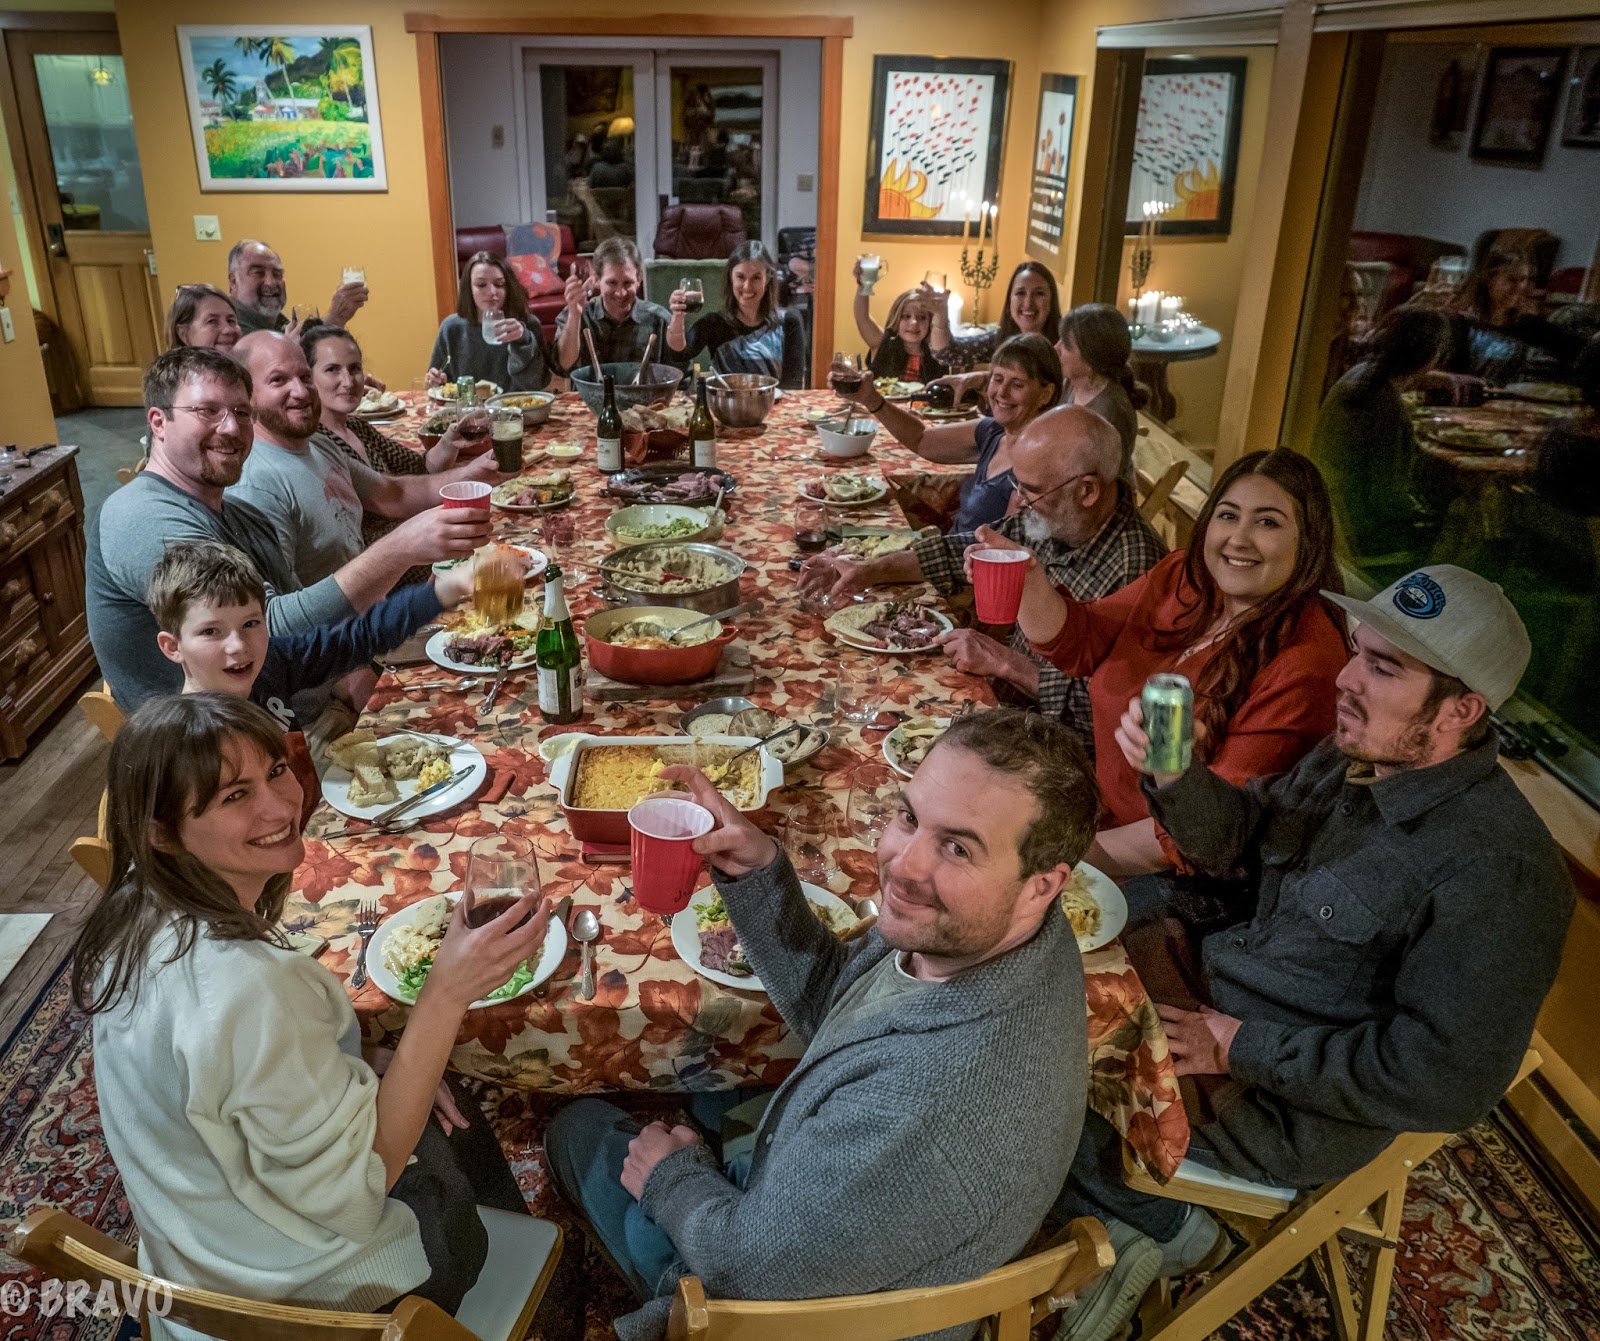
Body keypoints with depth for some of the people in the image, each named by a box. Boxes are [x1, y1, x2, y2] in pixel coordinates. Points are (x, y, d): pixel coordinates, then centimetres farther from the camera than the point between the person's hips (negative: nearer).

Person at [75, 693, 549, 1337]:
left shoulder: (137, 914, -13)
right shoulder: (248, 988, -41)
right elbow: (354, 1185, -31)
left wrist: (366, 1062, -6)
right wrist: (447, 993, -38)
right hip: (296, 1283, -7)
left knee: (451, 1106, 26)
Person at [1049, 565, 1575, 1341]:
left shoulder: (1498, 872, -28)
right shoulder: (1352, 760, -4)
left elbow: (1446, 1081, -26)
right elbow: (1234, 837, 5)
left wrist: (1243, 1046, -22)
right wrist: (1172, 774, -18)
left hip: (1291, 1109, -8)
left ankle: (1162, 1228, 17)